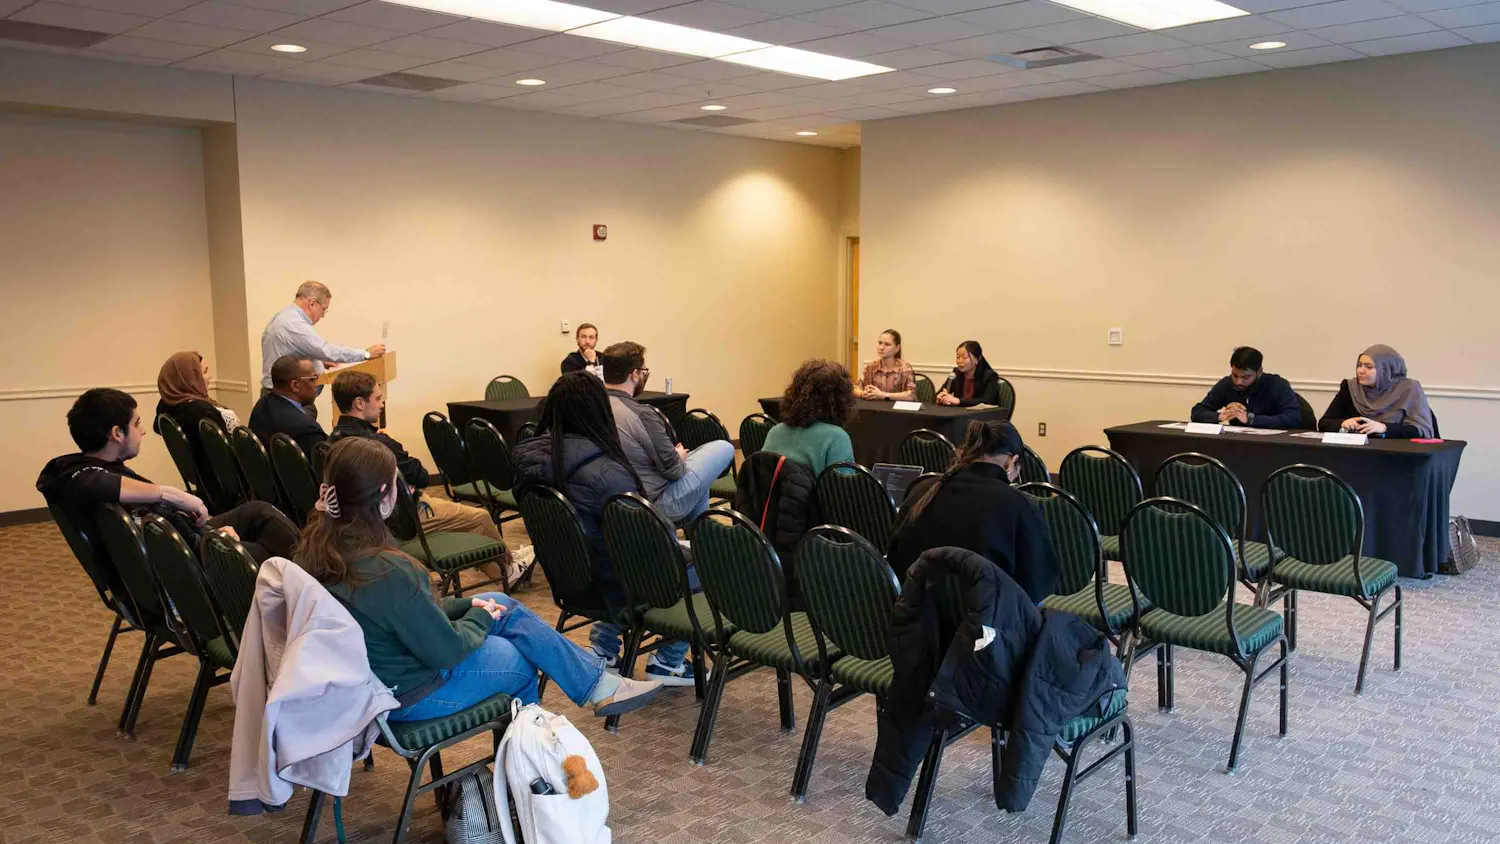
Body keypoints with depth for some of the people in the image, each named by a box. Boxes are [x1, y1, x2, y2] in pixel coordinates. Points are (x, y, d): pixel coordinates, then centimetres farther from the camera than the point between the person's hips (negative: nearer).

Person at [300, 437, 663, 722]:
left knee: (505, 606, 14)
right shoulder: (388, 571, -34)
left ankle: (596, 681, 24)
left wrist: (464, 605, 4)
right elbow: (447, 649, -23)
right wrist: (479, 616, -3)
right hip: (408, 697, -8)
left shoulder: (316, 545, -7)